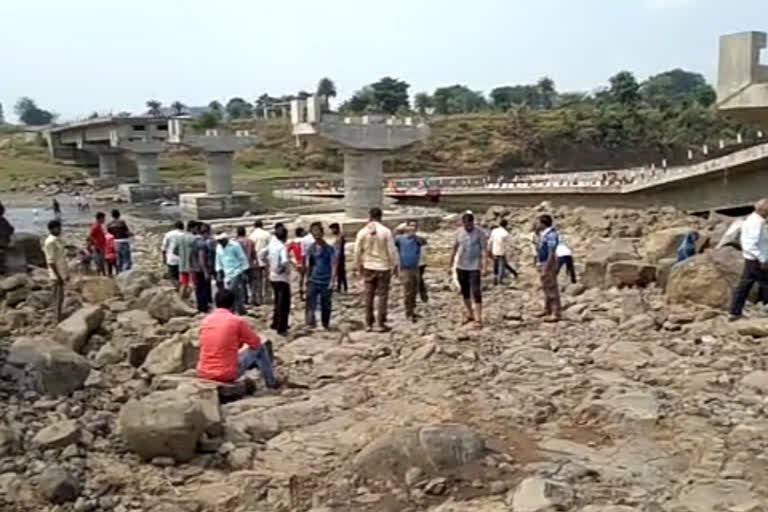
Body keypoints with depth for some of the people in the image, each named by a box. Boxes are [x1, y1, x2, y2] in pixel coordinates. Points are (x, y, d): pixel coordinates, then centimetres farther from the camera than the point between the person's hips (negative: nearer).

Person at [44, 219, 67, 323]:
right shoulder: (50, 242, -18)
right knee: (58, 296, -4)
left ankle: (59, 316, 23)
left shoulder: (57, 240, 10)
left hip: (61, 273, 9)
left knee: (59, 296, 15)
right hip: (56, 274, -9)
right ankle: (58, 318, 2)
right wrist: (58, 276, -22)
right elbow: (50, 261, -21)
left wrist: (66, 273, 19)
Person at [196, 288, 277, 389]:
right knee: (259, 349, 16)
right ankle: (271, 383, 31)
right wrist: (240, 341, 24)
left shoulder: (205, 320, 5)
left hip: (203, 374, 6)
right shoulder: (238, 321, -9)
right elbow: (256, 343, 5)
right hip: (227, 375, -6)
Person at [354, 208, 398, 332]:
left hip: (368, 267, 2)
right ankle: (381, 324, 5)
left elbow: (357, 251, 0)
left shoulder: (362, 232, -4)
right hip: (383, 267, -2)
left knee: (369, 295, 10)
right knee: (383, 295, 4)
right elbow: (392, 250, -8)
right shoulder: (386, 231, -11)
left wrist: (359, 266, 13)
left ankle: (368, 324, 13)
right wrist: (395, 265, 4)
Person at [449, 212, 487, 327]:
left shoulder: (480, 234, -10)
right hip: (461, 267, 5)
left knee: (476, 293, -8)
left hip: (474, 267, -5)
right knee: (465, 291, 14)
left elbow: (484, 251, -13)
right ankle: (470, 314, 28)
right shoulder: (459, 232, 2)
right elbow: (454, 248, 12)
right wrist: (450, 264, 14)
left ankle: (478, 318, -6)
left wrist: (484, 267, -23)